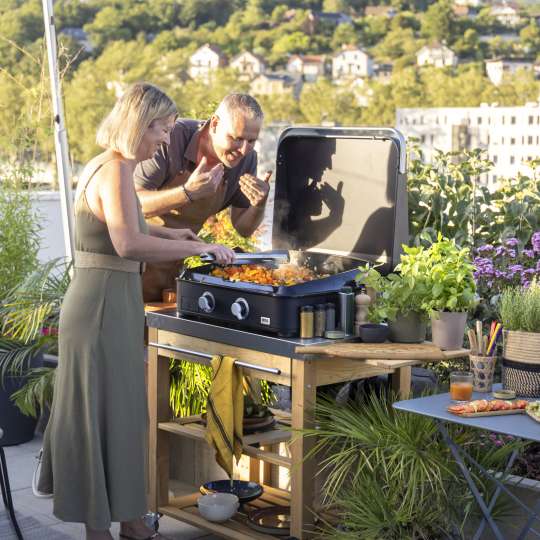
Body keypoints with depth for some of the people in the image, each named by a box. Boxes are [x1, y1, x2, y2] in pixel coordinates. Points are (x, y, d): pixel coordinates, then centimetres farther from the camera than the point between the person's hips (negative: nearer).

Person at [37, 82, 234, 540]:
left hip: (115, 303, 10)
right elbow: (129, 245, -30)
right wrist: (196, 248, -23)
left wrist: (167, 233, 24)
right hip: (103, 305, -10)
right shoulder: (116, 171, -17)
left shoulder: (107, 166, 14)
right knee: (103, 415, -1)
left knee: (123, 413, 15)